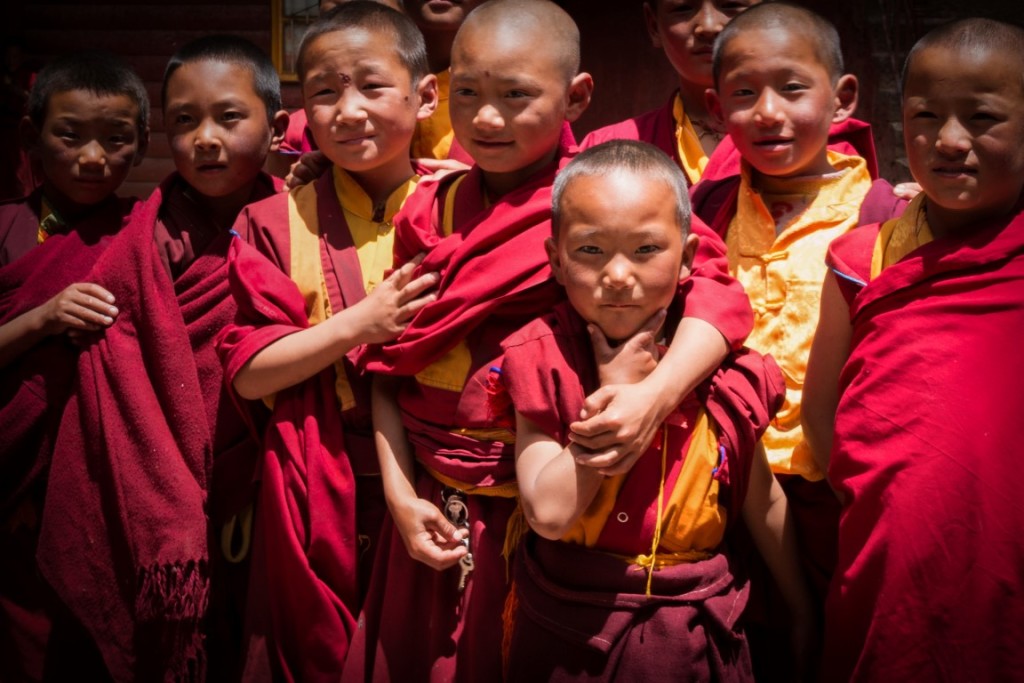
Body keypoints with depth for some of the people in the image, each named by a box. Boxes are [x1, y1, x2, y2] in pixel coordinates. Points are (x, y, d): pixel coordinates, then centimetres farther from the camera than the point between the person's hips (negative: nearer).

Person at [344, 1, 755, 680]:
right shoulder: (429, 211, 2)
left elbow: (719, 293, -22)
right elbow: (388, 363, 4)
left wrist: (656, 394, -38)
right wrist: (400, 495, -3)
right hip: (434, 507, 4)